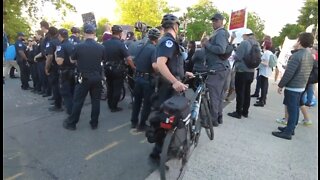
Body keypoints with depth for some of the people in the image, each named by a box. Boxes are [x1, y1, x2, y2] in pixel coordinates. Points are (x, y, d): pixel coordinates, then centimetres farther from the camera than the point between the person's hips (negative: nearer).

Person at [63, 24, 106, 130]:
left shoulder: (78, 46, -11)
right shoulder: (101, 47, -5)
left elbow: (72, 61, 4)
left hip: (84, 78, -2)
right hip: (97, 78, 2)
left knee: (78, 101, 9)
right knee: (95, 101, 11)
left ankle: (71, 123, 22)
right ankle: (94, 123, 19)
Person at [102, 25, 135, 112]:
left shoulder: (105, 43, 0)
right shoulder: (121, 44, -18)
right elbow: (128, 58, -21)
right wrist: (134, 67, -8)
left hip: (107, 69, 6)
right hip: (118, 70, -6)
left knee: (109, 87, 18)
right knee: (117, 88, 7)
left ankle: (110, 105, 31)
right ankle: (114, 107, 14)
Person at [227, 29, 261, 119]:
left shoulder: (244, 43, -15)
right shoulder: (256, 44, 11)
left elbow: (237, 57, -17)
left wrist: (234, 56, 3)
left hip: (242, 71, -8)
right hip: (251, 72, 8)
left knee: (240, 92, -3)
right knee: (247, 92, 12)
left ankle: (238, 112, 3)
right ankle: (245, 112, 21)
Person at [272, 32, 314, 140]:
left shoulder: (297, 55, -20)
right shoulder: (310, 55, 9)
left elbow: (289, 73, -21)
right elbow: (307, 72, 15)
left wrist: (281, 85, -12)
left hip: (292, 87, -9)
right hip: (301, 87, 9)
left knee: (292, 110, -4)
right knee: (295, 109, 16)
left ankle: (288, 133, 3)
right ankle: (290, 128, 28)